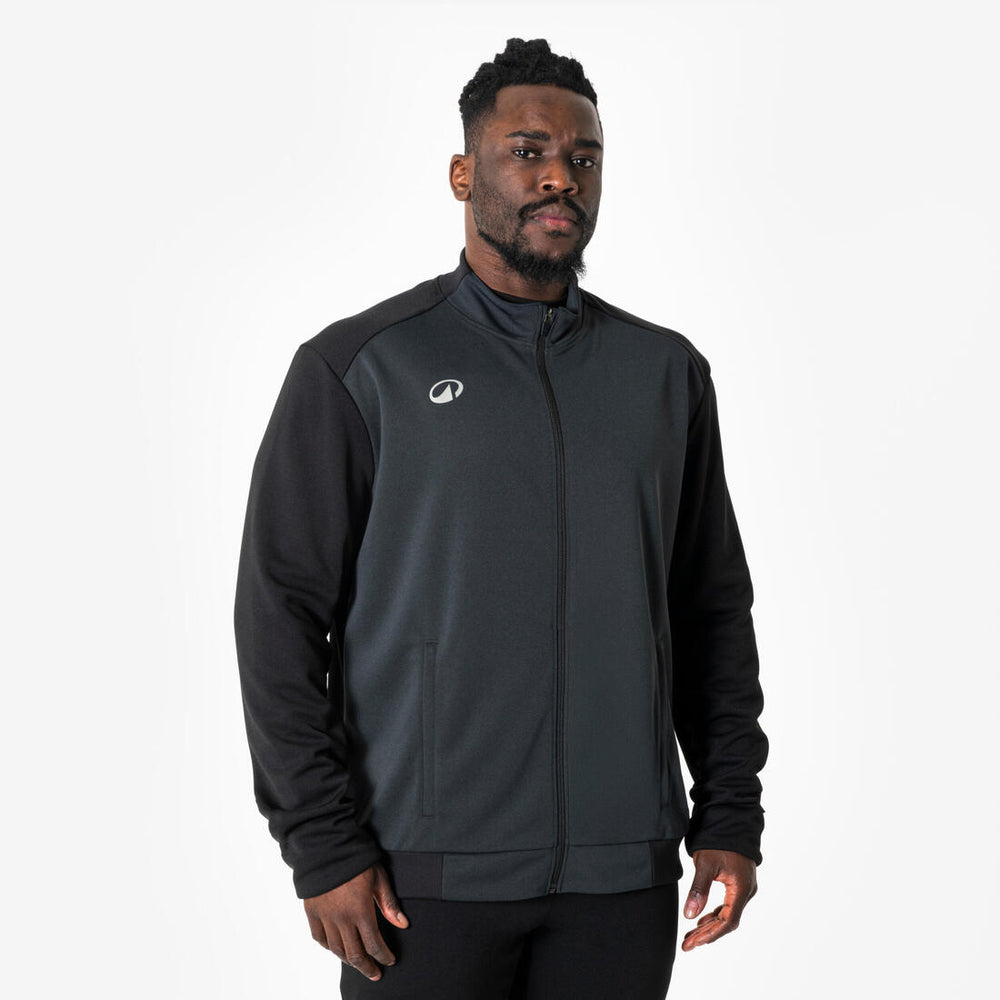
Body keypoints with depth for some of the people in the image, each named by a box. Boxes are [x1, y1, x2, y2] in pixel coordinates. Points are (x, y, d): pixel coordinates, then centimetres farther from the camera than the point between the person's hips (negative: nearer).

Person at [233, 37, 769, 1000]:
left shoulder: (668, 372, 9)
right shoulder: (356, 367, -2)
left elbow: (714, 609, 12)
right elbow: (281, 612, -5)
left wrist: (731, 818, 6)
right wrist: (323, 846, -10)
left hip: (624, 875, 3)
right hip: (428, 870, -3)